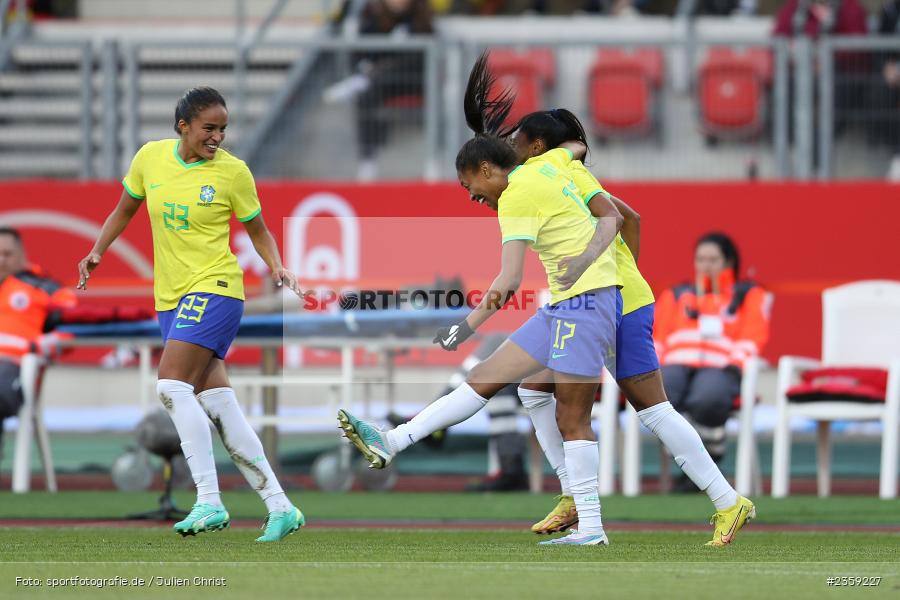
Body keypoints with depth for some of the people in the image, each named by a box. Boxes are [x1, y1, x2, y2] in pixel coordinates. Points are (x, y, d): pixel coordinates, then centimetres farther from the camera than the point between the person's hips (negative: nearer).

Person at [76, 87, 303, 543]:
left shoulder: (232, 171, -5)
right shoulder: (151, 157, 5)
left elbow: (258, 232, 6)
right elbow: (124, 210, 21)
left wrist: (276, 266, -11)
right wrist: (97, 252, 10)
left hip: (214, 288, -5)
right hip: (171, 296, 5)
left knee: (172, 386, -21)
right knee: (217, 403, -1)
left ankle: (209, 502, -22)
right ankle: (279, 507, 2)